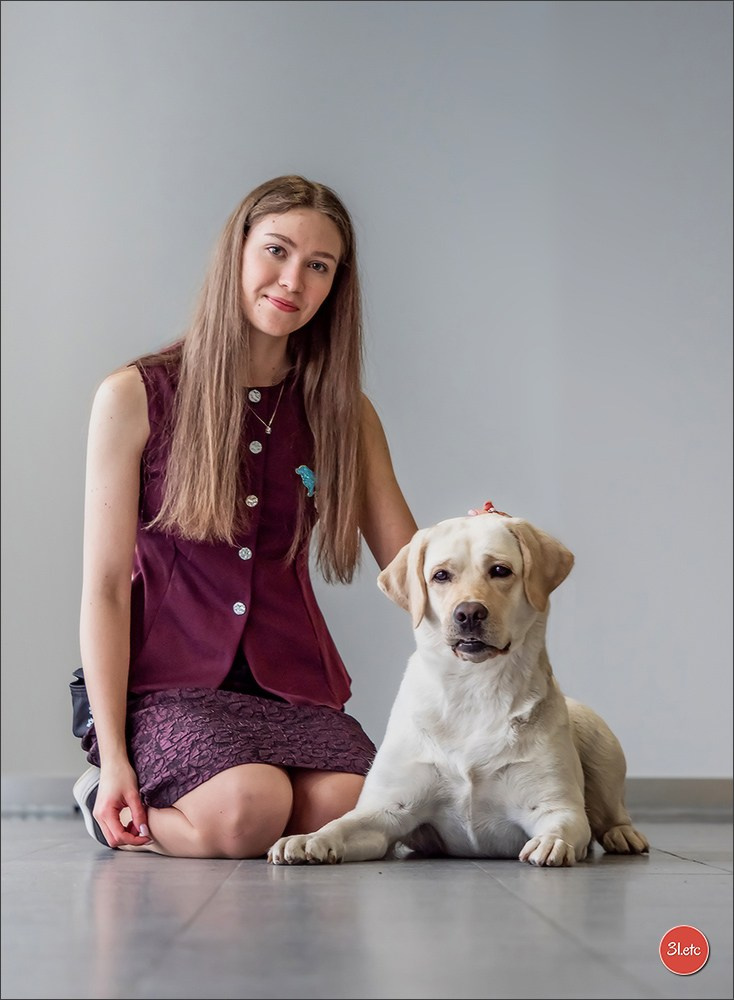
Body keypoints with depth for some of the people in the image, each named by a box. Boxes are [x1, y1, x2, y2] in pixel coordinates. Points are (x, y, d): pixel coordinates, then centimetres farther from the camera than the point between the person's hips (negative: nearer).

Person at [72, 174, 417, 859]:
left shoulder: (343, 414, 11)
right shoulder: (135, 397, 0)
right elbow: (106, 587, -3)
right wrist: (114, 755, -11)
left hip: (292, 682, 4)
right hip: (169, 680, -3)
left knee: (350, 810, -27)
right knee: (248, 808, -32)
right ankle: (111, 801, 3)